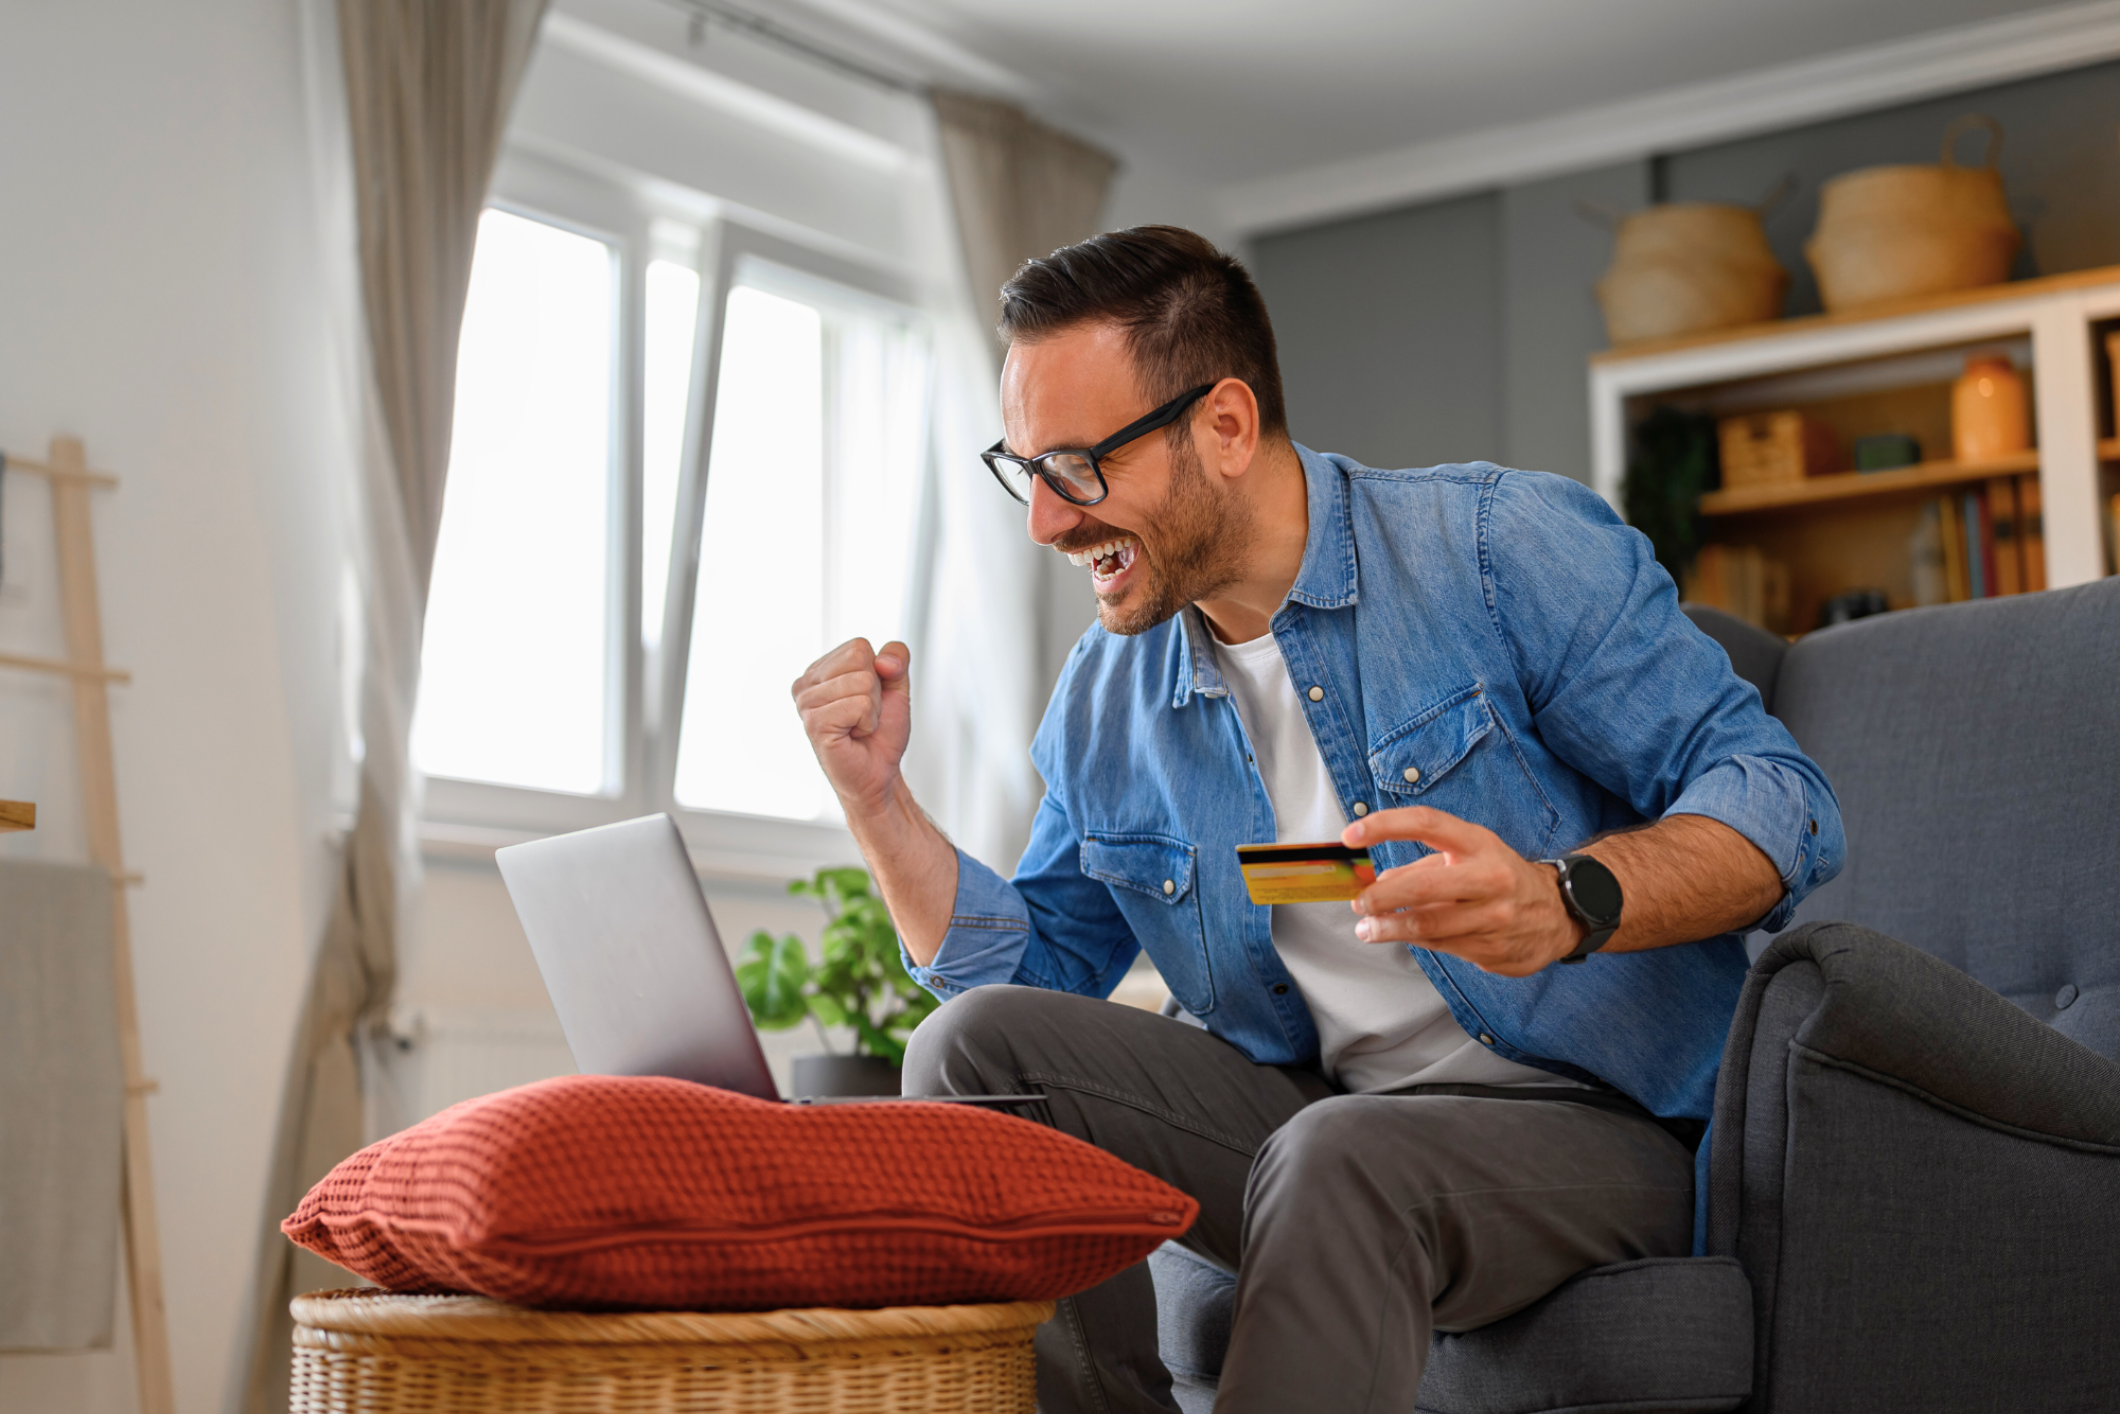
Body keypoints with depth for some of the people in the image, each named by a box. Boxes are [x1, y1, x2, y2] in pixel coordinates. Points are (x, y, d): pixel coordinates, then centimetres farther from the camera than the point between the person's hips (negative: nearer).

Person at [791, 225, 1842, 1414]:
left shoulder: (1507, 548, -9)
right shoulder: (1104, 701, 9)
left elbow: (1781, 801, -13)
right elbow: (1026, 971, 15)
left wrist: (1567, 902, -32)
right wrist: (877, 797, 1)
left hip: (1591, 1126, -5)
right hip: (1310, 1113, 6)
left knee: (1337, 1162, -37)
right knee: (976, 1048, -12)